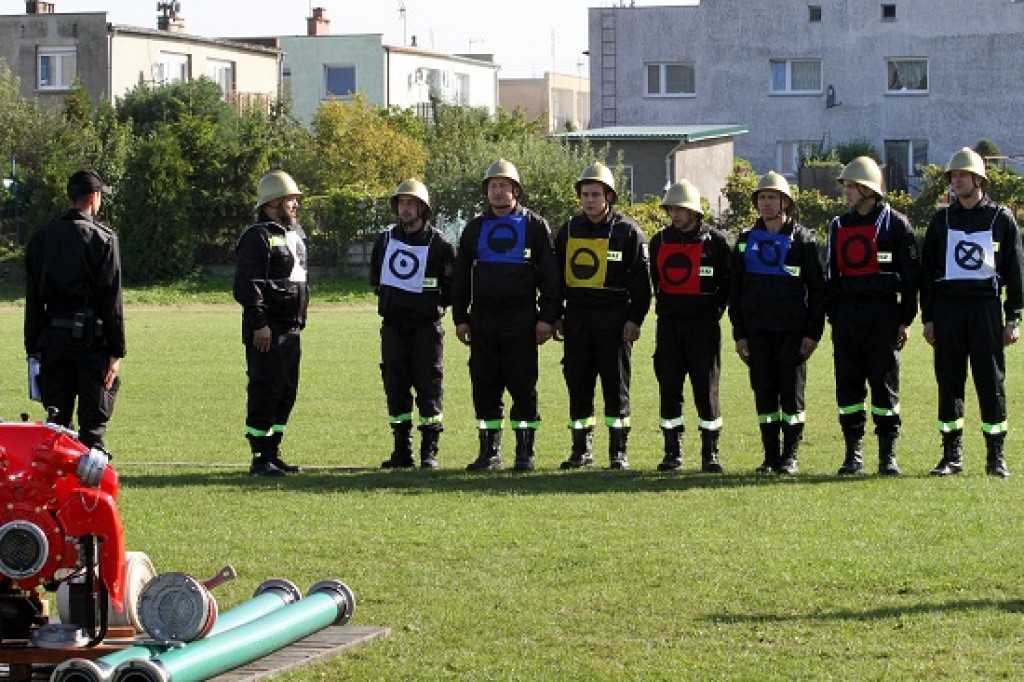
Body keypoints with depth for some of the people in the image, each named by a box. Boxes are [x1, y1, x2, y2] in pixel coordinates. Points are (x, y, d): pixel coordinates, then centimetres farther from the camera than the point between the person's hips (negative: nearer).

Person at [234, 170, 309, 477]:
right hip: (268, 330, -9)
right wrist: (259, 323, -22)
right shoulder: (258, 237, -12)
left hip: (290, 328, 9)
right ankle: (261, 458, -2)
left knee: (287, 391, 12)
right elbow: (247, 285, -18)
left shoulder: (295, 235, 18)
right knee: (266, 391, -6)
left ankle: (273, 453, 20)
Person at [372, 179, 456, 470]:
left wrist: (433, 305, 0)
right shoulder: (385, 240, 9)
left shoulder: (439, 244, -4)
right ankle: (402, 450, 9)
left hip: (426, 326, -4)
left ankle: (429, 452, 1)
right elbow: (375, 278, 23)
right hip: (393, 326, 4)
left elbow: (453, 287, 1)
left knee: (429, 386, -4)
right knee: (395, 385, 4)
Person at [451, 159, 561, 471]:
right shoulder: (475, 229, 14)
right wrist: (460, 318, 8)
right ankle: (489, 451, 11)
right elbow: (461, 278, 16)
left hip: (521, 317, -3)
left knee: (523, 385, -3)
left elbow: (550, 276, 0)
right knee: (485, 385, 4)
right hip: (483, 318, 4)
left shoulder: (534, 226, 4)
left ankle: (526, 451, 3)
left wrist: (547, 318, -7)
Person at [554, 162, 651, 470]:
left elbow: (641, 279, -2)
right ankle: (581, 450, 12)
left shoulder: (627, 231, -1)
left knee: (616, 385, -1)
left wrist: (634, 319, -9)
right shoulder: (569, 230, 11)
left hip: (614, 318, -4)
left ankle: (618, 451, 4)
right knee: (578, 384, 4)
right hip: (577, 316, 4)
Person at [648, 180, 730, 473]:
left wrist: (713, 311, -1)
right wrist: (664, 307, 13)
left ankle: (710, 453, 3)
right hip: (669, 324, 3)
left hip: (704, 326, -3)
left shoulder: (715, 241, -1)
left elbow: (728, 283, 4)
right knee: (669, 387, 3)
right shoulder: (660, 241, 9)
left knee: (706, 388, -3)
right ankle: (673, 452, 9)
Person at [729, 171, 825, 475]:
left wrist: (813, 332, -7)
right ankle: (770, 456, 9)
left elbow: (817, 289, 0)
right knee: (764, 394, 3)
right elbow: (735, 291, 13)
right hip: (757, 331, 3)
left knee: (792, 393, -2)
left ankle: (790, 456, 4)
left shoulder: (802, 239, 2)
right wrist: (739, 333, 6)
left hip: (792, 331, -3)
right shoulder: (746, 241, 11)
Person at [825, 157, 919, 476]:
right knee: (848, 384, 3)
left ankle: (888, 455, 3)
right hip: (847, 314, 4)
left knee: (885, 383, -3)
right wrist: (833, 317, 10)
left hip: (883, 313, -4)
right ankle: (853, 453, 10)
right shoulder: (839, 226, 13)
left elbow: (911, 275, 0)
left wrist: (905, 320, -4)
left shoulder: (895, 224, -1)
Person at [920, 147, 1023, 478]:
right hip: (948, 308, 2)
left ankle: (996, 457, 5)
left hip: (986, 307, -2)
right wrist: (928, 318, 5)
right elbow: (927, 270, 11)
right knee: (949, 383, 2)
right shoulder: (942, 219, 11)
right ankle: (952, 455, 9)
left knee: (991, 383, -2)